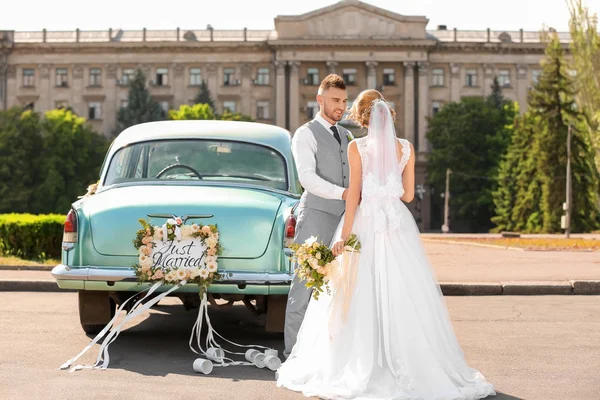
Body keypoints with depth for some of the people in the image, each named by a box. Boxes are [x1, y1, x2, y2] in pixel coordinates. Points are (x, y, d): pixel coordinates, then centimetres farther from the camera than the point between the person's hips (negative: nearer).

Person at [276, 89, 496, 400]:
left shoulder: (357, 147, -4)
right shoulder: (406, 148, 4)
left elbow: (354, 194, -7)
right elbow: (408, 194, 8)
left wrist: (344, 237, -6)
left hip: (365, 223, -2)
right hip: (398, 226, 2)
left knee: (362, 297, 3)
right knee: (401, 297, 6)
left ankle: (361, 367, 7)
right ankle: (404, 365, 8)